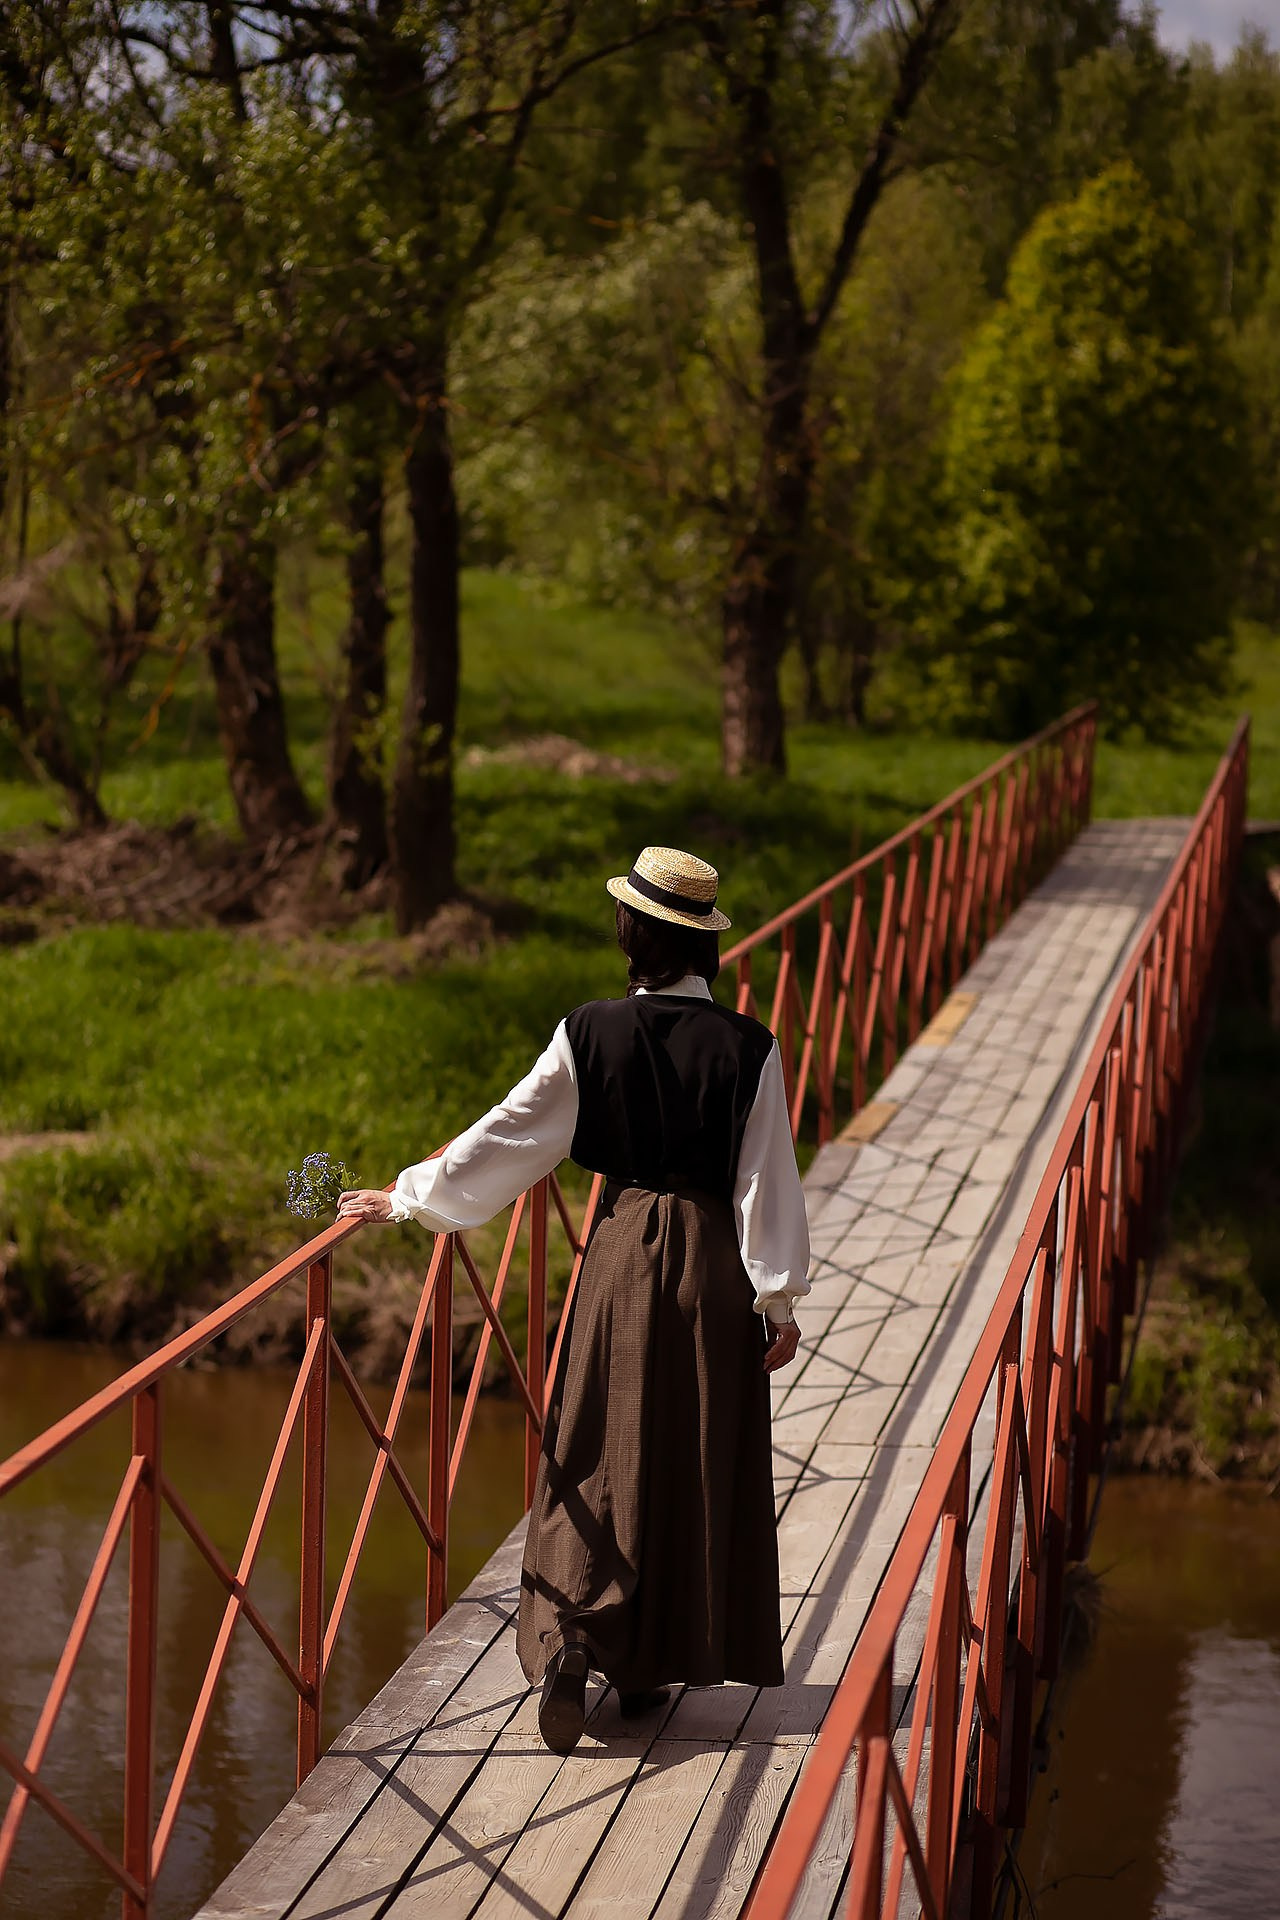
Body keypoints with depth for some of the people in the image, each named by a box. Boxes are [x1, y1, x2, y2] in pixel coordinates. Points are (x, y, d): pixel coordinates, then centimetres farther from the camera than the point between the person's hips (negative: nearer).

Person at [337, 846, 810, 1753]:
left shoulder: (590, 1034, -9)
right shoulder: (747, 1048, -10)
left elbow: (509, 1135, -4)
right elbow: (766, 1183, -9)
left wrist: (409, 1198, 8)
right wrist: (780, 1299, -1)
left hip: (624, 1252, 0)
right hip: (712, 1262, 0)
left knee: (602, 1456, 8)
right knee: (694, 1462, 11)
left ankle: (571, 1643, -9)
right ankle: (649, 1663, 19)